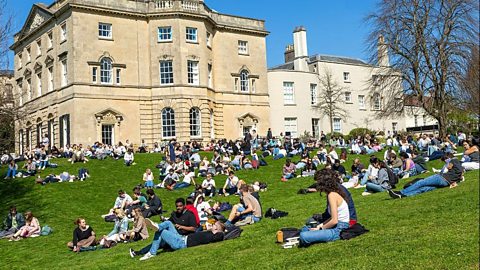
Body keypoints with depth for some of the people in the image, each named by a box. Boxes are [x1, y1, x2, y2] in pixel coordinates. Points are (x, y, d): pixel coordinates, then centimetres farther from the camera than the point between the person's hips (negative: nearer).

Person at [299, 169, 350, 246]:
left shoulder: (332, 195, -19)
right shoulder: (335, 192, 9)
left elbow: (334, 221, -22)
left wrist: (320, 228, -8)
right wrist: (321, 225, 6)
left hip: (338, 230, -10)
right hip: (339, 226, 10)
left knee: (304, 236, -25)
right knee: (305, 229, 21)